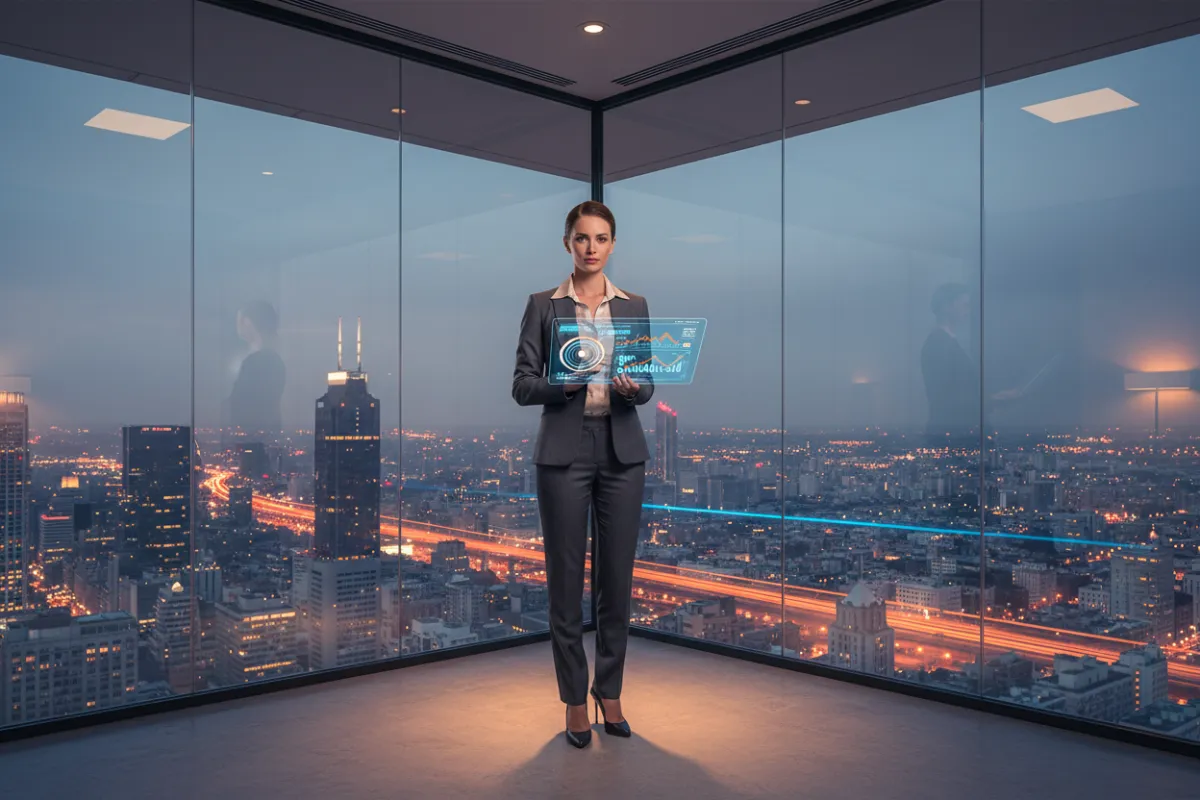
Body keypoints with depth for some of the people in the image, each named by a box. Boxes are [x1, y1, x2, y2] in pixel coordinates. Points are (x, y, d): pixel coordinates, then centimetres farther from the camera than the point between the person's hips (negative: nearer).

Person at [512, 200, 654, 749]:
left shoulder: (634, 306, 9)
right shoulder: (543, 305, 3)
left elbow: (648, 384, 6)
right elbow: (522, 385, -1)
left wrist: (633, 388, -16)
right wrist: (564, 383, -19)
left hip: (622, 451, 2)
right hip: (564, 451, -2)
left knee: (617, 576, 6)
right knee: (565, 577, 3)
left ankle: (609, 691, 23)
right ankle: (575, 699, 17)